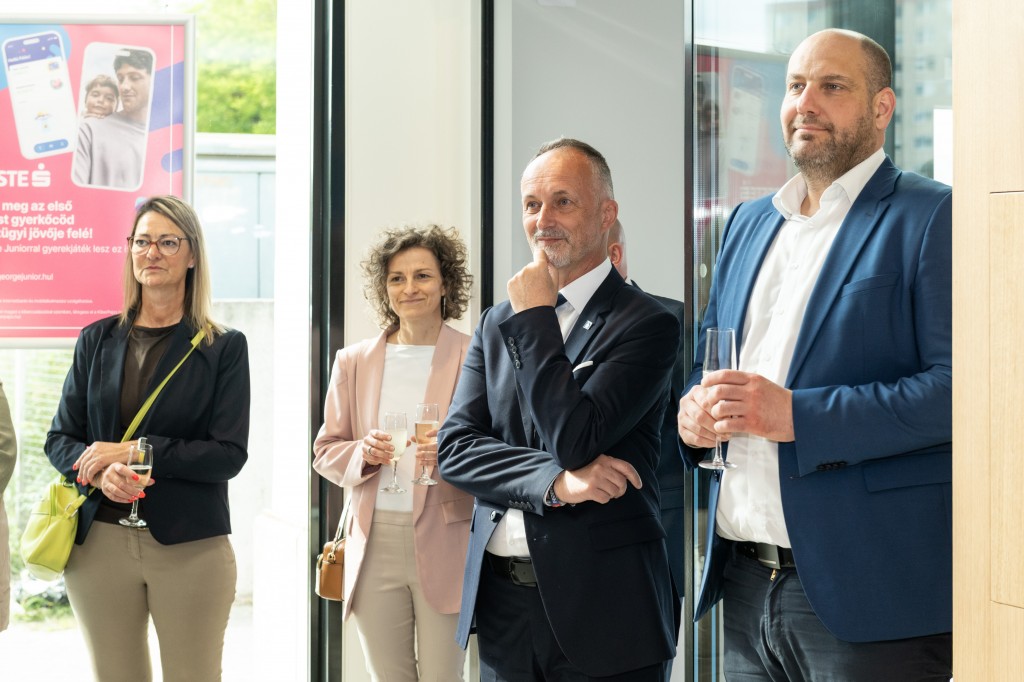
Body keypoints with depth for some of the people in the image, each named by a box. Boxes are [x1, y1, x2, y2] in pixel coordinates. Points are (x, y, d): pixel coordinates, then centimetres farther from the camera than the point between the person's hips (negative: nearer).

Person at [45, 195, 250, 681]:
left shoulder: (223, 348, 0)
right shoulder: (97, 340, 10)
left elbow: (228, 455, -7)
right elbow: (59, 438, 9)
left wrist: (134, 452, -14)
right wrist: (101, 473, -13)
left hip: (190, 547, -2)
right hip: (99, 542, 3)